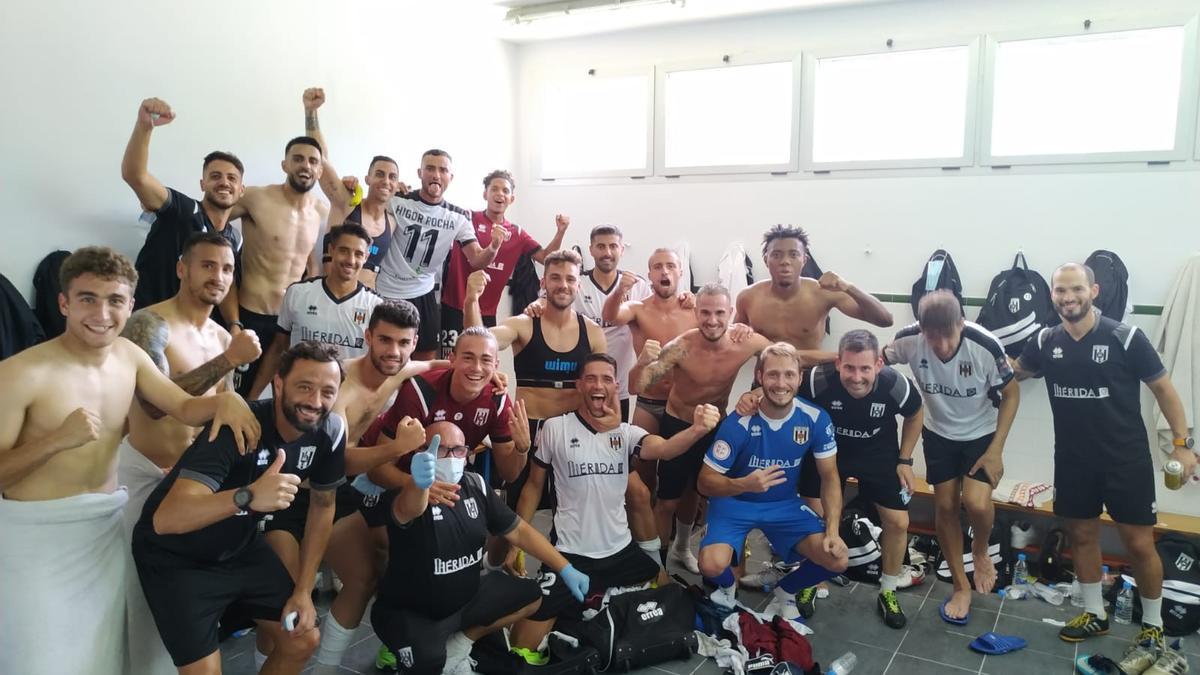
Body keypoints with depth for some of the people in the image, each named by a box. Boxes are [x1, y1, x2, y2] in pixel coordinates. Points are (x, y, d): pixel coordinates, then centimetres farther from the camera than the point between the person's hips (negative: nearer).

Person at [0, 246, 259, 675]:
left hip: (107, 525, 5)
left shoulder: (129, 356, 0)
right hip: (34, 535, -5)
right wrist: (57, 440, -31)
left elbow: (185, 407, 6)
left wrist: (226, 400, -15)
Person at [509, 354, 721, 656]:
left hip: (621, 550, 3)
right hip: (570, 554, -3)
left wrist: (697, 430, -45)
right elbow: (534, 486, 1)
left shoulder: (625, 432, -3)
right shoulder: (555, 428, -9)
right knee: (524, 647, -3)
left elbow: (665, 448, -24)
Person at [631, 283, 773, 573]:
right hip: (677, 426, -4)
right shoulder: (681, 347, -30)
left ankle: (682, 548, 49)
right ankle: (658, 562, 25)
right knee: (668, 500, 2)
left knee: (695, 492, 25)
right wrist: (643, 361, -51)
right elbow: (637, 385, -32)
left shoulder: (748, 343, -21)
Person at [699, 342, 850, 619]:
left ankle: (785, 591, 17)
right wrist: (744, 484, -40)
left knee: (838, 559, -14)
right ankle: (728, 586, 13)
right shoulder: (738, 424, -25)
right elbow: (705, 482, -19)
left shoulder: (816, 419, -15)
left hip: (785, 504, 3)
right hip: (734, 503, -3)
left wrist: (832, 530, -17)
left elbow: (829, 476, -5)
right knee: (712, 565, -28)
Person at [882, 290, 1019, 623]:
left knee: (976, 503, -18)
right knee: (945, 506, 6)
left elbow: (1011, 393, -15)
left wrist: (996, 449, -16)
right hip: (938, 433, 2)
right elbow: (877, 361, -3)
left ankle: (980, 551, 17)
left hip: (981, 433, -2)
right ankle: (961, 586, 26)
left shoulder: (985, 346, -30)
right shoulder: (909, 339, -26)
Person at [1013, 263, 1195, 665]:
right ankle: (1095, 615, 33)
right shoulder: (1046, 342, -3)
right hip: (1073, 459, 4)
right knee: (1082, 535, 14)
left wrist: (1183, 443, -4)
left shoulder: (1125, 338, -13)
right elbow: (1012, 373, 16)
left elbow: (1162, 388, -4)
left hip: (1126, 459, -3)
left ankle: (1153, 629, 22)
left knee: (1139, 544, 2)